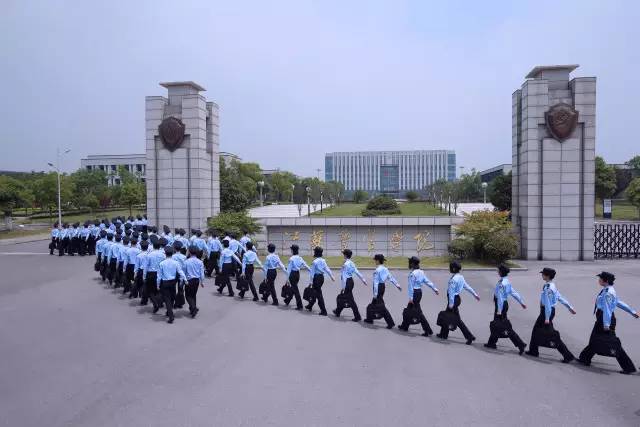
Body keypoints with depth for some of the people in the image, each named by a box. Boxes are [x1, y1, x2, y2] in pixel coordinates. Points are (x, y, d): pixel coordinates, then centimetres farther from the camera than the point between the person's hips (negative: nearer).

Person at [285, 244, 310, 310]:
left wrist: (287, 278, -11)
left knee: (295, 289, -2)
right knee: (293, 287, 22)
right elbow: (305, 265, 2)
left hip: (292, 274, -7)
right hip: (297, 274, 7)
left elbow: (289, 269, -14)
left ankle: (299, 305, -2)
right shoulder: (300, 258, 2)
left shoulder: (291, 258, -15)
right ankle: (287, 300, 41)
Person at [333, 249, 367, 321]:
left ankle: (357, 317, -2)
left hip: (347, 282, -9)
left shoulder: (345, 264, -19)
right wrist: (363, 280, 17)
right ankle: (337, 312, 37)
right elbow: (357, 272, 10)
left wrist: (343, 287, -18)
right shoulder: (351, 263, 6)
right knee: (342, 297, 22)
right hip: (351, 281, 9)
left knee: (350, 300, -4)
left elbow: (344, 276, -20)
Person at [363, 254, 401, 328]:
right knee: (374, 303, 20)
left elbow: (376, 282, -19)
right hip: (382, 286, 9)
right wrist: (397, 285, 11)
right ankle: (369, 319, 32)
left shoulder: (377, 270, -18)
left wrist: (375, 294, -18)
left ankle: (390, 323, -7)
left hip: (378, 287, -9)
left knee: (381, 306, -6)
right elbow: (391, 277, 7)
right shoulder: (385, 269, 6)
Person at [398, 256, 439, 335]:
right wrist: (435, 289, 13)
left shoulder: (412, 273, -18)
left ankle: (428, 331, -5)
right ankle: (404, 326, 31)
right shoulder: (421, 272, 6)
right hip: (420, 292, 9)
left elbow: (411, 286, -18)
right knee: (409, 309, 20)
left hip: (414, 293, -9)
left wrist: (410, 297, -17)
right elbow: (428, 281, 8)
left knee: (418, 312, -5)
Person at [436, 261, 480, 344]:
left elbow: (451, 292, -21)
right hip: (457, 298, 10)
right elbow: (467, 287, 12)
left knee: (457, 319, -2)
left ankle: (469, 336, 1)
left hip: (453, 299, -10)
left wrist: (451, 304, -19)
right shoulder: (461, 277, 6)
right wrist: (475, 294, 20)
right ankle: (443, 334, 27)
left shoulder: (453, 279, -22)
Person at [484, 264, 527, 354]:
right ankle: (491, 343, 28)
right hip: (504, 304, 10)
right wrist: (522, 302, 19)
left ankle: (520, 344, -2)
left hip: (501, 305, -10)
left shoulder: (501, 283, -22)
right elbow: (514, 292, 12)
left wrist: (499, 310, -23)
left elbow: (500, 297, -23)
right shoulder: (507, 281, 7)